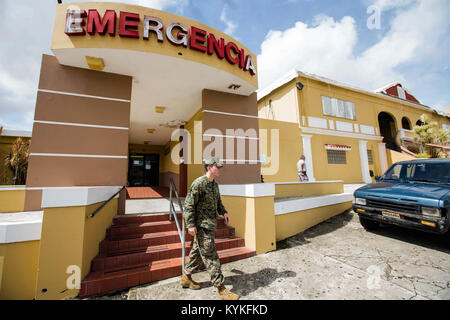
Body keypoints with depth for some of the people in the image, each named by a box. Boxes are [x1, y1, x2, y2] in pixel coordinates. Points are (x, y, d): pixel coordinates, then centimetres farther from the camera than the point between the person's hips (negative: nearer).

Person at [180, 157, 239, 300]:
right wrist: (190, 225, -20)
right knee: (210, 256, 0)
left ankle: (186, 278, 39)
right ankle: (221, 288, 13)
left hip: (210, 224, 9)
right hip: (202, 225, -9)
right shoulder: (198, 183, -18)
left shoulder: (215, 184, 9)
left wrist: (224, 212, 6)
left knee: (198, 251, 21)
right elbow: (188, 204, -18)